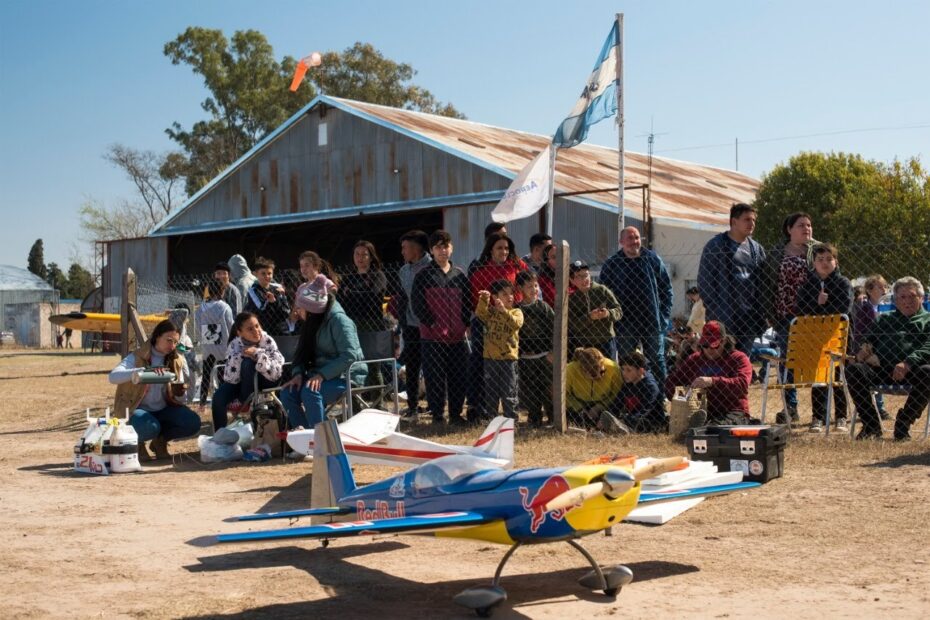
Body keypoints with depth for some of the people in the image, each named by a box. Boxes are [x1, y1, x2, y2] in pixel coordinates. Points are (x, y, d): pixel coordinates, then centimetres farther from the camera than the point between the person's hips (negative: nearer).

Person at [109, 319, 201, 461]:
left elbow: (180, 400, -1)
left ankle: (160, 441, 8)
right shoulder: (138, 357, -12)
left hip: (164, 410, 4)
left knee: (193, 422, -22)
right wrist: (144, 371, -43)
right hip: (137, 410, -4)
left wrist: (179, 393, -26)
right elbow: (113, 376, -31)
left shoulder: (177, 361, 1)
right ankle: (137, 443, 2)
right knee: (150, 427, -37)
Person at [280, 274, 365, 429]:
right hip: (320, 375, 8)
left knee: (310, 392, -32)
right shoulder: (312, 323, 12)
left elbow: (350, 355, -23)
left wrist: (322, 375, -26)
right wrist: (298, 373, -6)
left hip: (347, 376, -8)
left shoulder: (338, 319, -15)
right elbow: (302, 352, 15)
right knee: (288, 392, -12)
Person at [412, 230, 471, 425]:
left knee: (459, 378, 6)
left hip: (457, 336, 4)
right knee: (435, 378, -1)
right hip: (432, 337, -4)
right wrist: (431, 323, -11)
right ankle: (437, 415, 8)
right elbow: (417, 303, -5)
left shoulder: (459, 274, 12)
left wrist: (464, 324, 2)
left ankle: (456, 414, 18)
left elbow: (468, 302, 15)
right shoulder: (424, 275, 0)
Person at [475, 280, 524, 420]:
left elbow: (516, 324, -20)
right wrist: (483, 300, -27)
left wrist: (504, 311, -30)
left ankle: (511, 418, 9)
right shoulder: (491, 311, 6)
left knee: (509, 392, 2)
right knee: (490, 392, 11)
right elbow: (480, 314, -13)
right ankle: (490, 418, 21)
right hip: (490, 357, 3)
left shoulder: (516, 312, 0)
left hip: (508, 357, -2)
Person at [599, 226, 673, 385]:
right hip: (625, 324, -1)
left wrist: (664, 316, 1)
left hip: (652, 322, 1)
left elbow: (667, 289, 9)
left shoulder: (653, 260, 4)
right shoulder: (612, 264, 0)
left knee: (657, 361, 7)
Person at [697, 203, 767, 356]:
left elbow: (762, 283, 16)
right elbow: (704, 280, -3)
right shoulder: (716, 245, -2)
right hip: (723, 320, -5)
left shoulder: (756, 248, 14)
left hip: (748, 319, 5)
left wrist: (760, 314, 6)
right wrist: (713, 309, -10)